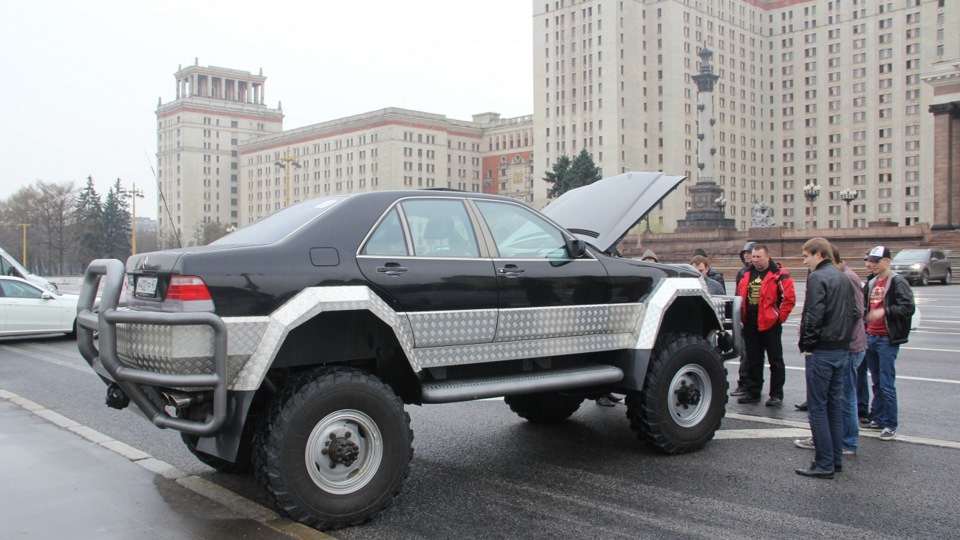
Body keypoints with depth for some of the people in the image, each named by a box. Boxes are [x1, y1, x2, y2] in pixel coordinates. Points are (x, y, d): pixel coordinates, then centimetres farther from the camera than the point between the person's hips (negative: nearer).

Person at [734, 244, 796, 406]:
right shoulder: (746, 275, 11)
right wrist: (742, 317, 12)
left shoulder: (779, 275, -9)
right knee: (752, 361, 13)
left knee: (775, 361, 4)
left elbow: (789, 298, -12)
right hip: (750, 325, 6)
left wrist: (779, 317, -10)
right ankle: (752, 392, 23)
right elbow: (740, 297, 20)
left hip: (770, 325, -6)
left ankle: (777, 394, 11)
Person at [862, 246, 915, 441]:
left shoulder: (897, 282, -9)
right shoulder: (871, 283, 15)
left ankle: (890, 425, 4)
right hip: (870, 337, 8)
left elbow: (909, 308, -19)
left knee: (887, 384, -5)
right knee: (877, 383, 14)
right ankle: (878, 419, 23)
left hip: (887, 339, -7)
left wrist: (884, 311, -27)